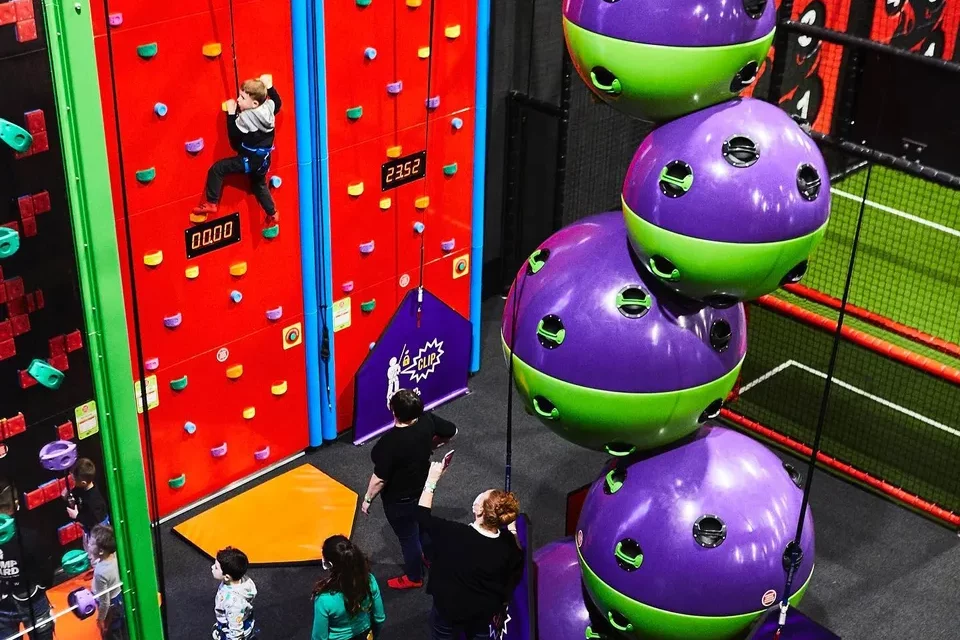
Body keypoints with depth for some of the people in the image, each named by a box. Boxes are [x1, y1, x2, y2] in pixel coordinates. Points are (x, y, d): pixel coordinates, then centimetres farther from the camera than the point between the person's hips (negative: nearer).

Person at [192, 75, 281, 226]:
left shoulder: (244, 117, -24)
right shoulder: (268, 107, -5)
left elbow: (234, 139, -19)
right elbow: (277, 102, 18)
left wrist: (231, 114, -18)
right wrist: (269, 86, 21)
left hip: (250, 160, -8)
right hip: (263, 159, 8)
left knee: (217, 169, -6)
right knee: (259, 185, 31)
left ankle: (211, 203, -5)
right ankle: (272, 214, 39)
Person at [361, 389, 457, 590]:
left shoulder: (390, 442, -38)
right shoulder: (427, 421, -20)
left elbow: (380, 479, -28)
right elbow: (452, 431, -2)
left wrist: (367, 499, -10)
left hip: (399, 499, -6)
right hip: (422, 487, 7)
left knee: (408, 537, 18)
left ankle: (414, 577, 42)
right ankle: (430, 556, 58)